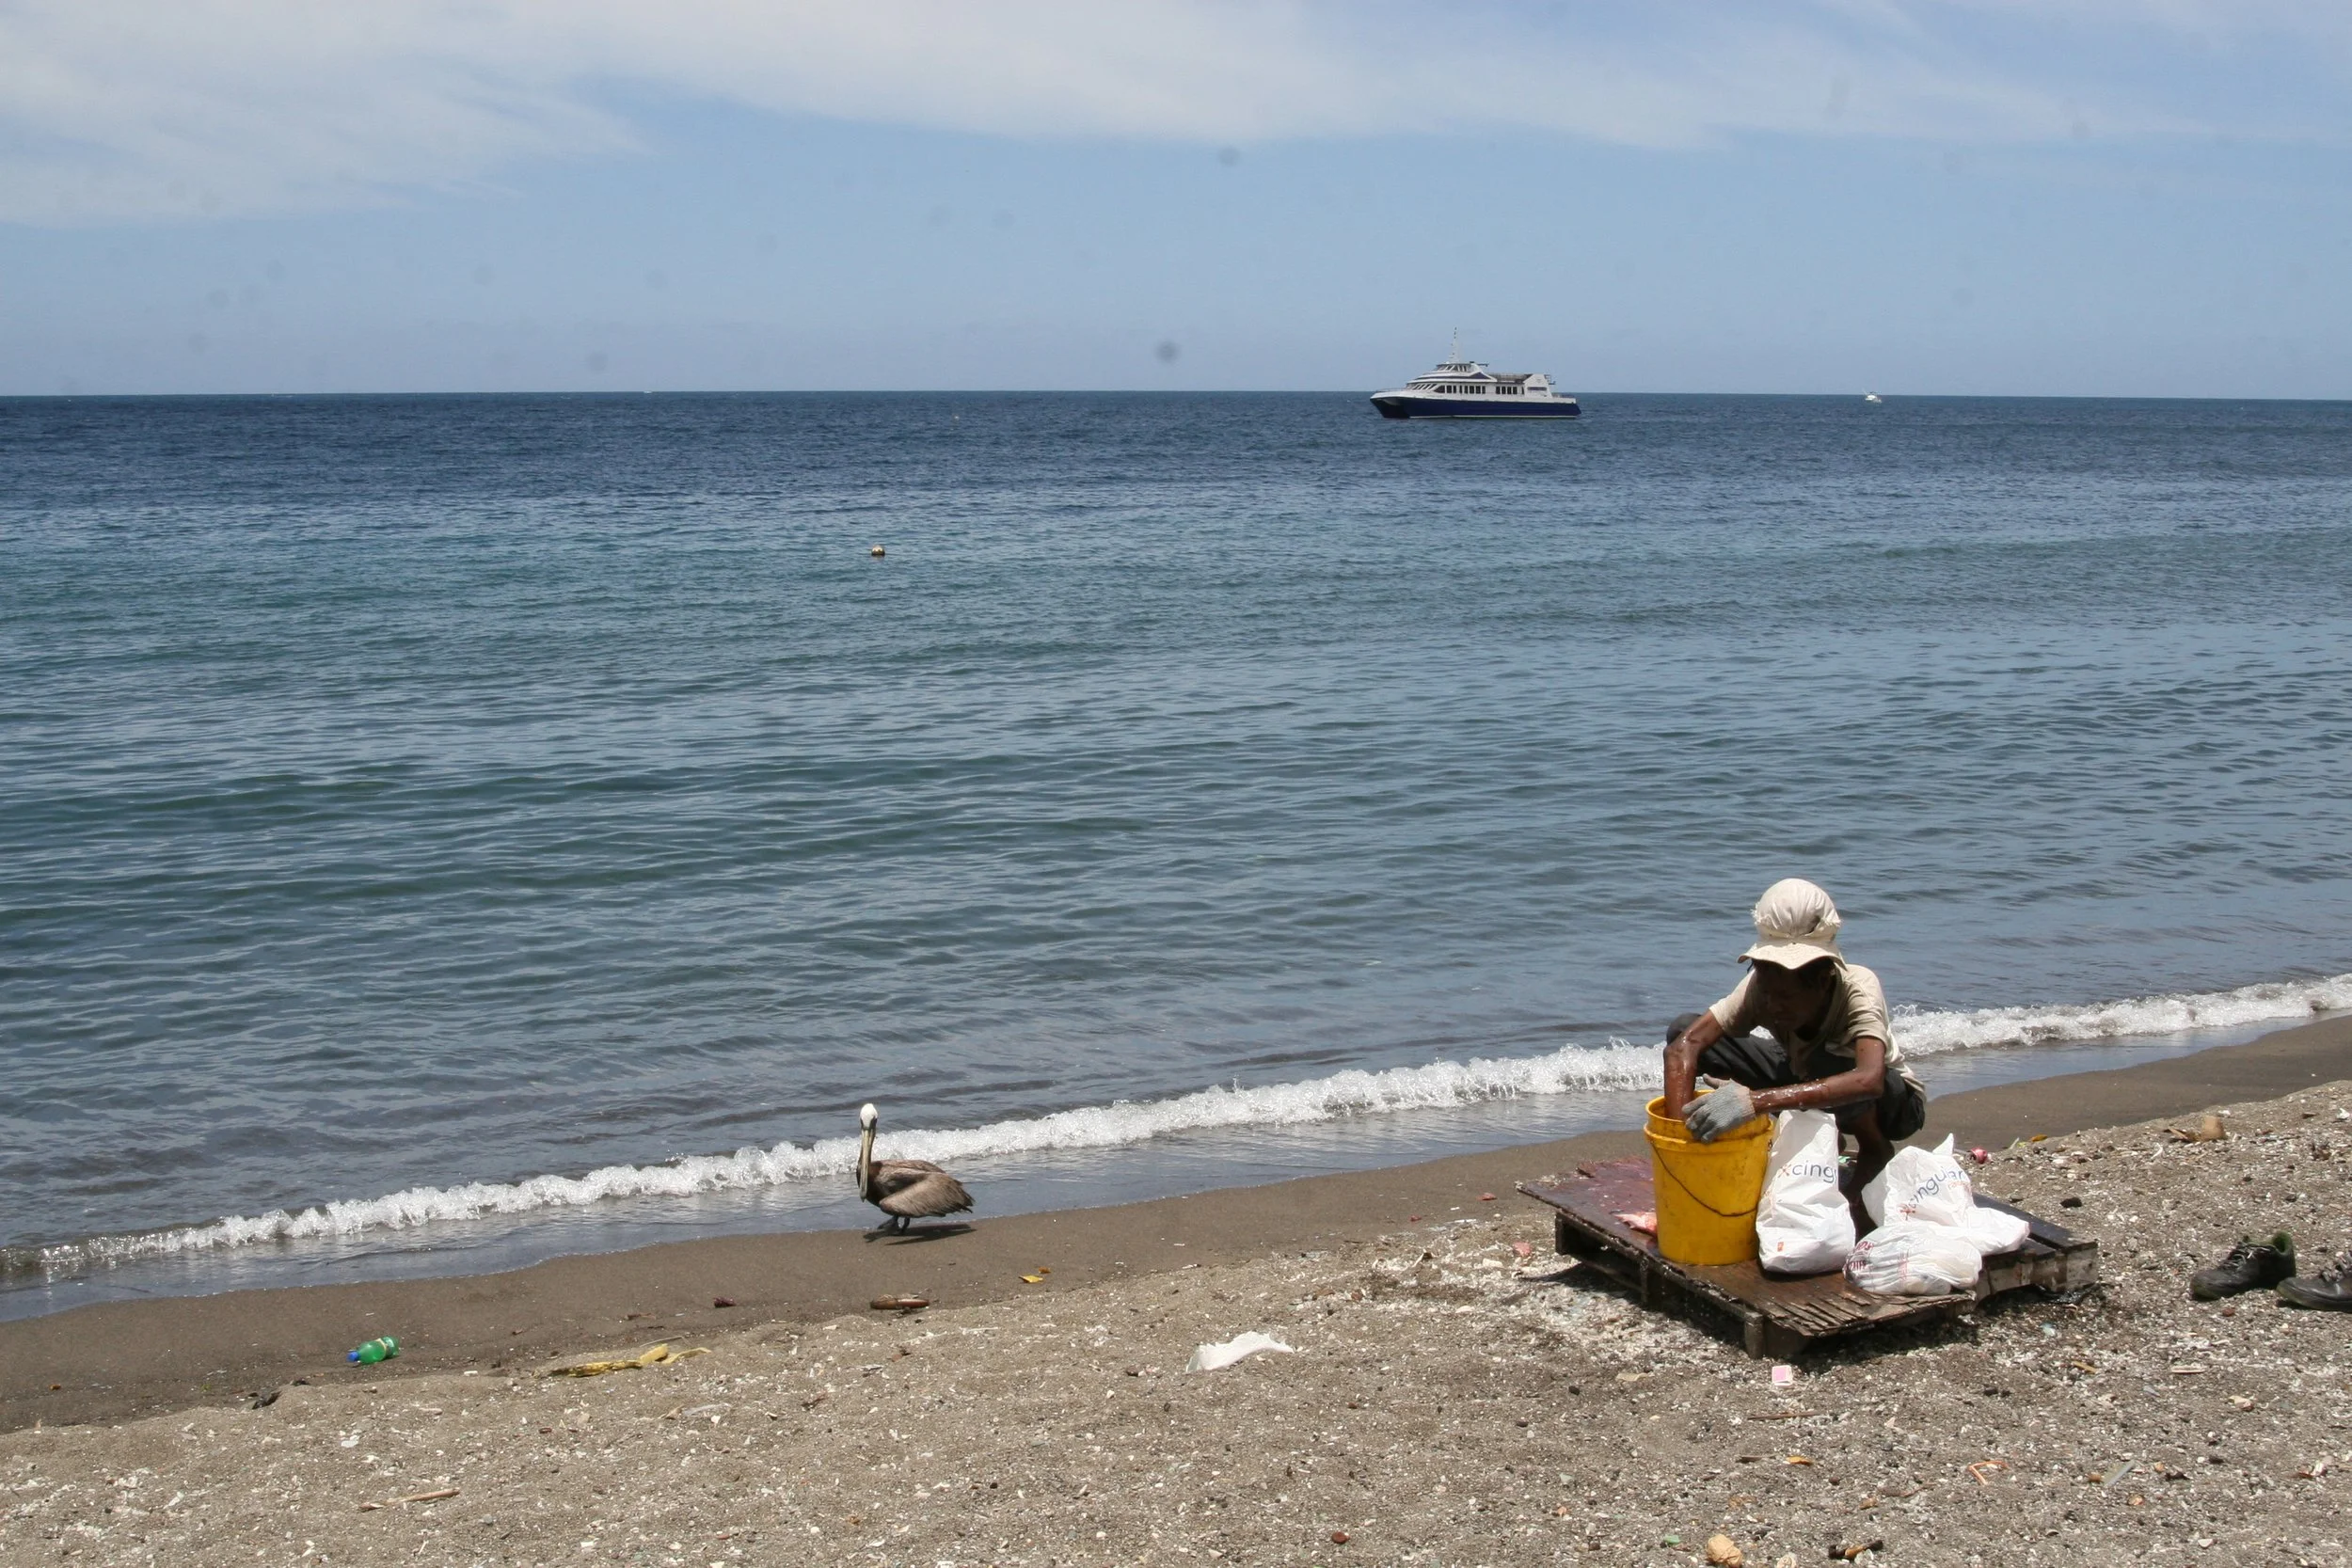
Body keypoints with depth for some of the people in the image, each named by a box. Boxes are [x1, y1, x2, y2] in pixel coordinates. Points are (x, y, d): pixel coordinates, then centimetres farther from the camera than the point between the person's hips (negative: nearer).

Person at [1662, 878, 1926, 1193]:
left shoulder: (1858, 988, -36)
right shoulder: (1762, 987, -25)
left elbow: (1869, 1081, -53)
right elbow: (1684, 1045, -32)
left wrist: (1756, 1100, -61)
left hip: (1892, 1100, -5)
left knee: (1827, 1063, -42)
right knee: (1682, 1028, -16)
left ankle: (1875, 1150, -7)